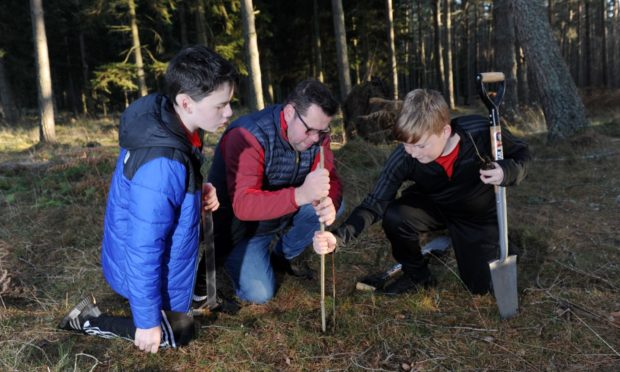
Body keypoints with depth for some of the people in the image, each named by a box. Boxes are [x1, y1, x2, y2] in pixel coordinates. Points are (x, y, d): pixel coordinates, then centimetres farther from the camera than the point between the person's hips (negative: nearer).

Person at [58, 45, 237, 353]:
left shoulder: (164, 116, -12)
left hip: (161, 254, 8)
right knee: (174, 335, 17)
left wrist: (198, 190, -9)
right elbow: (143, 251, -31)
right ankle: (89, 320, 21)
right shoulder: (161, 166, -39)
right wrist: (148, 322, -19)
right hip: (149, 270, -8)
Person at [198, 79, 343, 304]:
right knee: (259, 294, -16)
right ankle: (222, 257, 15)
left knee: (332, 202, -17)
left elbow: (331, 181, -13)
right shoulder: (248, 137, -32)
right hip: (242, 228, -5)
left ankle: (287, 254, 8)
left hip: (284, 214, 6)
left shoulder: (316, 135, -11)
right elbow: (243, 205, -41)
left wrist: (328, 203, -39)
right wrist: (301, 195, -55)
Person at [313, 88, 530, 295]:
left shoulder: (480, 132, -33)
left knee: (480, 286, -1)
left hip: (478, 214, 0)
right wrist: (339, 236, -44)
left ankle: (454, 239, 30)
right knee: (394, 216, -32)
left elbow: (521, 153, -13)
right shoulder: (404, 158, -31)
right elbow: (376, 204, -28)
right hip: (433, 206, 0)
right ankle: (417, 274, -2)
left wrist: (506, 173, -37)